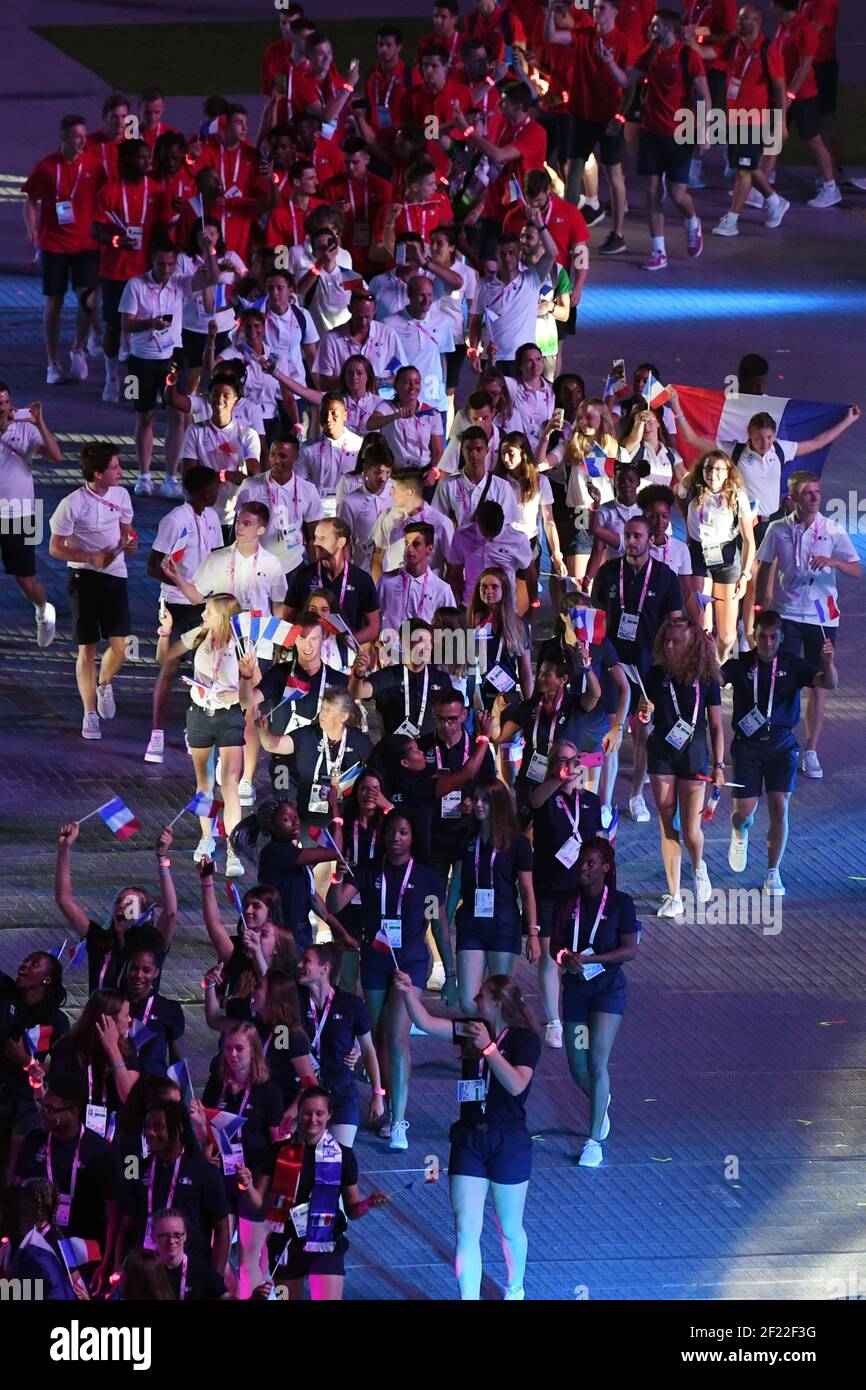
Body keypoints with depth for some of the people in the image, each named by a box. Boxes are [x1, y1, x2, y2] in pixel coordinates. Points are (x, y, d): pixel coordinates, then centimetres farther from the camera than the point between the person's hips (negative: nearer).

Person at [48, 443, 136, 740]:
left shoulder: (121, 495, 2)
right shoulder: (73, 504, -14)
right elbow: (55, 549, -8)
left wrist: (129, 544, -7)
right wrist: (92, 558, -20)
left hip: (116, 576, 4)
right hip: (85, 578, -4)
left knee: (121, 647, -1)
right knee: (87, 649, -1)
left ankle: (104, 684, 32)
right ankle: (90, 714, 9)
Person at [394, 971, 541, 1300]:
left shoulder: (525, 1039, -10)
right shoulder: (471, 1029, 4)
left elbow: (516, 1085, -24)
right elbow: (426, 1022, -2)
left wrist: (488, 1047, -28)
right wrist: (409, 992, -16)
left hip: (509, 1143, -4)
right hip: (469, 1140, 4)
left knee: (509, 1229, 13)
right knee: (466, 1231, -2)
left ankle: (515, 1290, 36)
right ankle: (469, 1298, 0)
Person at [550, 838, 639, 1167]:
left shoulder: (620, 903, -5)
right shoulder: (570, 903, 6)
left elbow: (630, 950, -9)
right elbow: (556, 945, 10)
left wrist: (589, 959, -19)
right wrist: (565, 958, -14)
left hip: (608, 988, -4)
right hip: (575, 988, 4)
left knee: (597, 1062, -13)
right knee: (577, 1066, 9)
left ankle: (594, 1140, -8)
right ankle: (601, 1101, 43)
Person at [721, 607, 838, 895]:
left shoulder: (792, 665, -2)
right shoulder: (741, 665, -3)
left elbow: (828, 683, -11)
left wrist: (828, 663, -33)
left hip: (781, 744, 0)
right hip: (748, 745, 0)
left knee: (779, 807, -7)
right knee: (744, 810, -2)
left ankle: (773, 874, 6)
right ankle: (740, 832, 38)